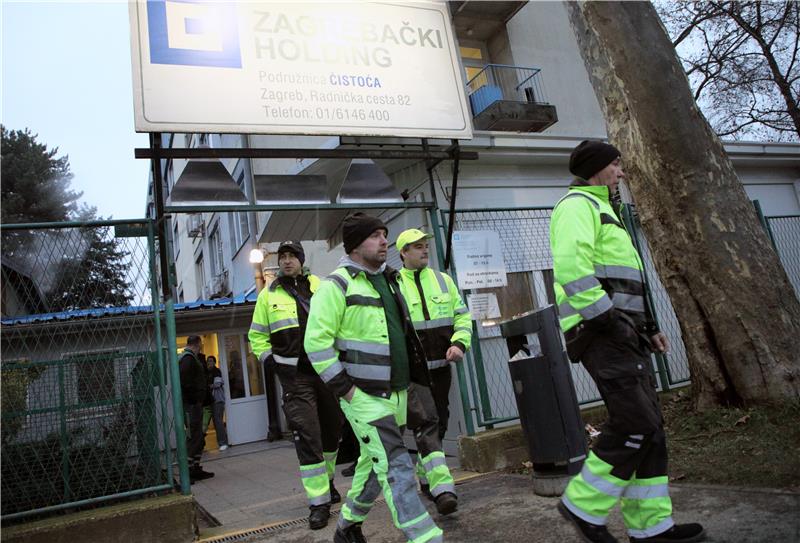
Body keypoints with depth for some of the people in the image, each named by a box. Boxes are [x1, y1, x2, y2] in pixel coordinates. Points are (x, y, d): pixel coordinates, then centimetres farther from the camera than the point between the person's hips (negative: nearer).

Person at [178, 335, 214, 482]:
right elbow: (185, 381, -24)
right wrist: (194, 398, -18)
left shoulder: (191, 358, 19)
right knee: (193, 438, -8)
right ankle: (187, 472, -5)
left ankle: (196, 469, 22)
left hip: (194, 404, 11)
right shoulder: (188, 358, -13)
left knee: (199, 438, 15)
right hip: (191, 404, -11)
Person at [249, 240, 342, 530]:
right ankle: (319, 502, 1)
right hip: (294, 375, -2)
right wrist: (272, 361, -1)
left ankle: (326, 481, 38)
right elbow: (257, 336, 11)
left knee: (332, 430, 15)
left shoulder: (321, 286, 6)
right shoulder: (269, 295, 5)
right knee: (307, 437, -9)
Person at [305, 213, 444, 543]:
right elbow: (316, 342, -16)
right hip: (365, 397, -8)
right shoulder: (337, 285, -12)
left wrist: (408, 381, 19)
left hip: (397, 394, 8)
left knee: (374, 465, 18)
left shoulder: (388, 280, 13)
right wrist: (345, 389, -17)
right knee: (397, 469, -9)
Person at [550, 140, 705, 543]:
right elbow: (571, 267, -23)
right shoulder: (578, 205, -5)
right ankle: (583, 505, 3)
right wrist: (607, 318, -24)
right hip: (602, 334, -10)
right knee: (636, 426, -12)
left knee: (648, 427, 9)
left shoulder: (600, 210, 29)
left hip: (622, 333, 11)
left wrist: (647, 326, 23)